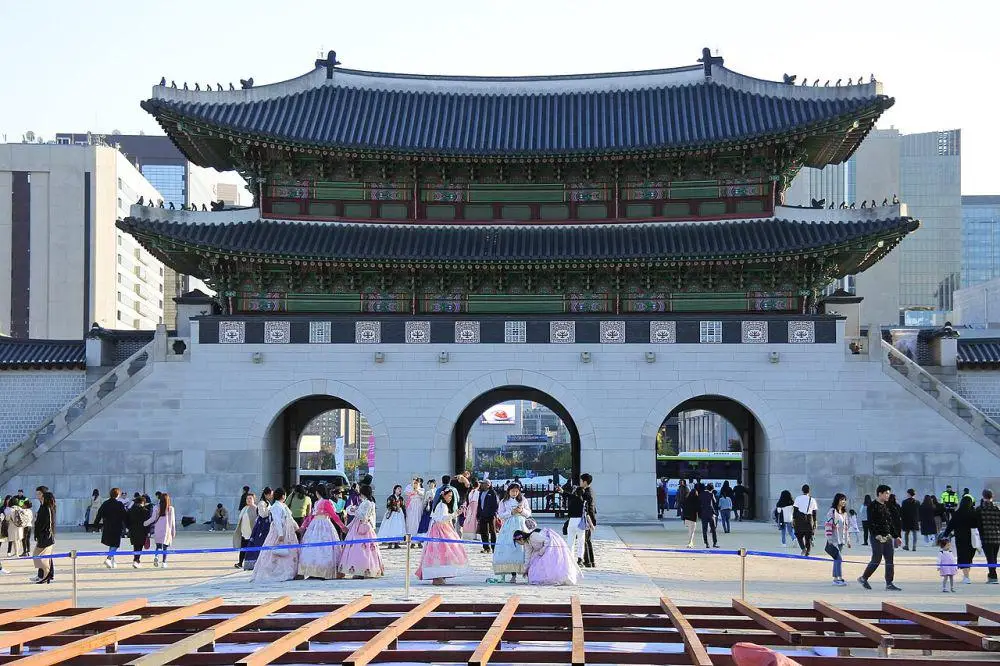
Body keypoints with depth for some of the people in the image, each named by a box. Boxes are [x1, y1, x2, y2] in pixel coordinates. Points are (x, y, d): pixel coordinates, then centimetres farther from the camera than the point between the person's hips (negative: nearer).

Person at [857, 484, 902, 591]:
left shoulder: (886, 506, 16)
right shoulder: (873, 506, -8)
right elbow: (870, 523, -16)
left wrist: (896, 536, 20)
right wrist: (876, 535, -26)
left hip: (888, 537, 8)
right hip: (877, 537, -8)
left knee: (889, 560, 3)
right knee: (877, 559, -6)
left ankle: (889, 584, 6)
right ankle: (863, 578, 11)